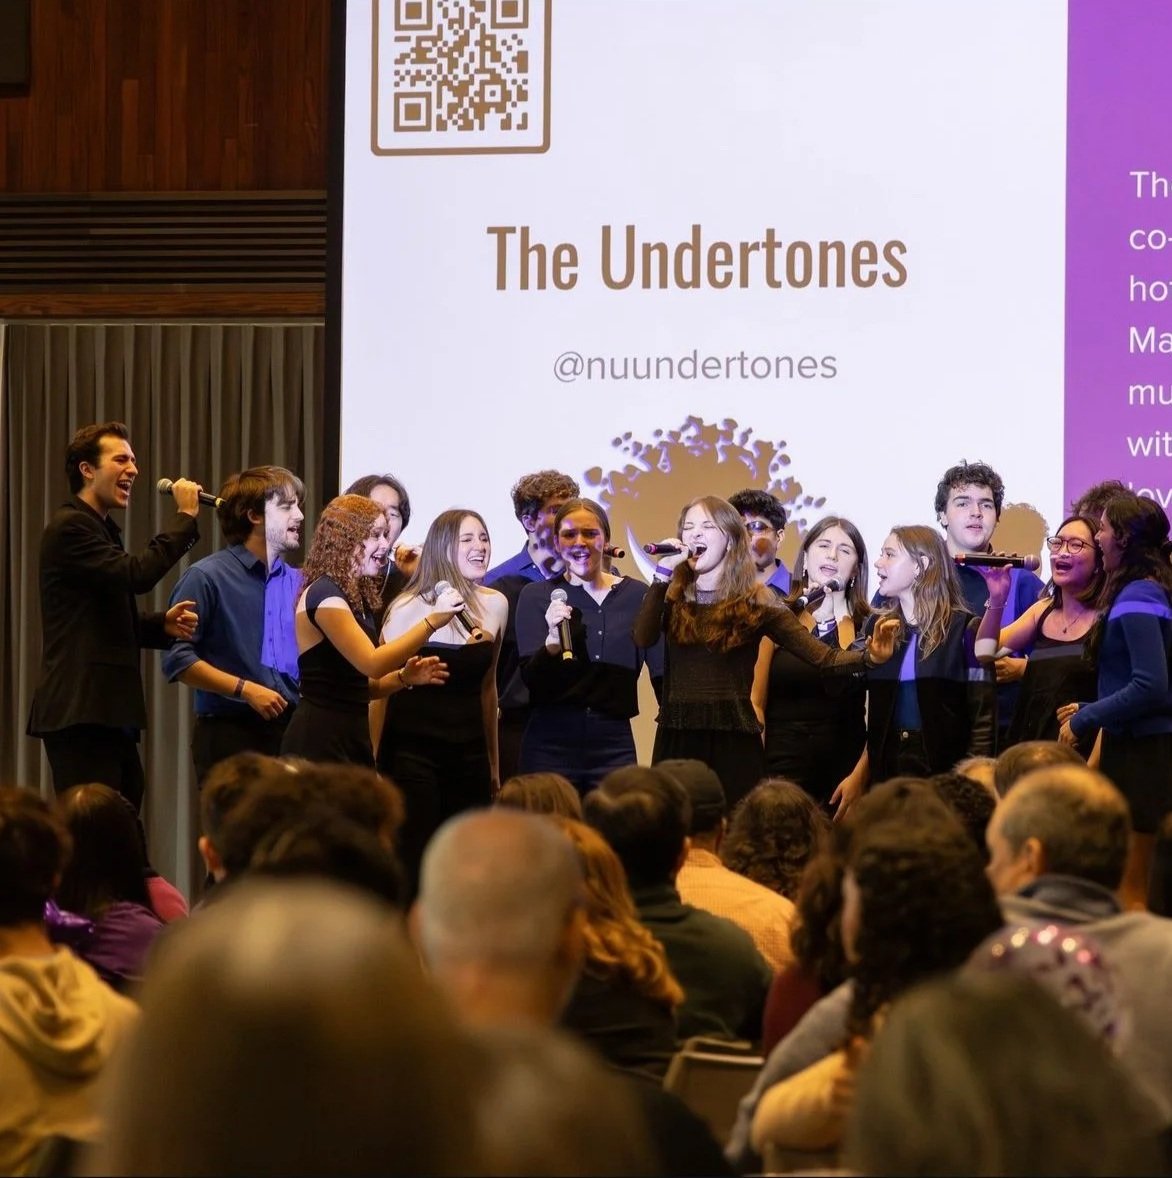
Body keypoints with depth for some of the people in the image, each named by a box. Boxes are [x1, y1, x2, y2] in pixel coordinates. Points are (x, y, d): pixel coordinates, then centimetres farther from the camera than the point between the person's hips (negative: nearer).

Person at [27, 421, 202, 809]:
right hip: (80, 713, -10)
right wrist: (185, 516, -11)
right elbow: (137, 574, -21)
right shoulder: (69, 527, -9)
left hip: (108, 712, 10)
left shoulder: (100, 530, 22)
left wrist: (162, 624, 7)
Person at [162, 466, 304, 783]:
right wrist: (247, 690, -14)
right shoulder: (208, 577, -3)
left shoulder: (298, 583, 15)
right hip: (231, 736, -5)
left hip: (292, 732, 5)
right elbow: (177, 658, -9)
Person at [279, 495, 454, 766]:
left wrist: (404, 678, 2)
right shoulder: (324, 593, -12)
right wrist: (431, 621, -22)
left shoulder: (358, 598, 16)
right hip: (320, 742, -9)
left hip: (352, 740, 9)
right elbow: (371, 662, -22)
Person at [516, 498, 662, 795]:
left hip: (614, 744, 1)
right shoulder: (536, 596, 4)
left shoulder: (636, 595, 5)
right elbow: (531, 679, -4)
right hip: (551, 745, -1)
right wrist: (553, 639, -22)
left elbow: (662, 672, 7)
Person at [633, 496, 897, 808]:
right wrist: (663, 573, -9)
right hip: (676, 741, 2)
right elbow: (643, 638, -11)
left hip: (733, 743, -2)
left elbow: (823, 657, -7)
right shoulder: (673, 599, 9)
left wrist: (869, 656, -26)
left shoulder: (754, 604, 1)